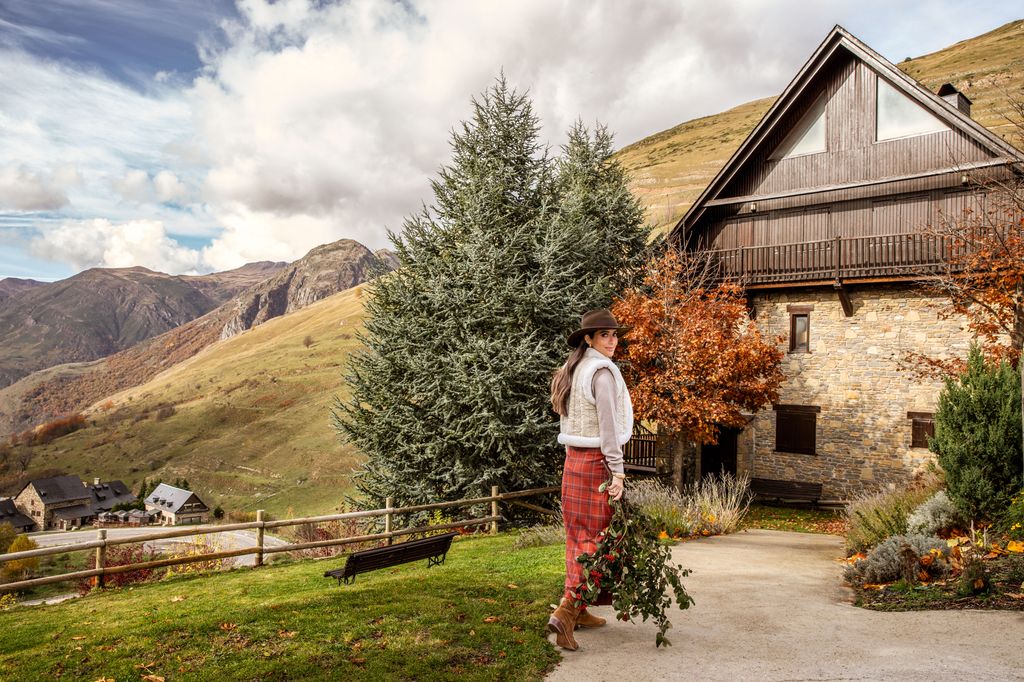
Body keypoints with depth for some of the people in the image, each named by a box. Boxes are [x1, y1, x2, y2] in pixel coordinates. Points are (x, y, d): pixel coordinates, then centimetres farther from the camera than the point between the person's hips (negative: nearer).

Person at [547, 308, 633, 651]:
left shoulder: (573, 370, 12)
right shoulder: (603, 371, -15)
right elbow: (608, 425, -19)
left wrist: (575, 457, 19)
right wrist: (617, 471, -18)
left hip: (573, 457, 8)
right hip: (597, 460, -8)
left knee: (577, 534, 12)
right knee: (594, 537, -4)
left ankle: (578, 610, 21)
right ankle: (566, 610, -12)